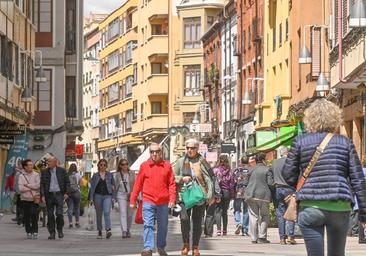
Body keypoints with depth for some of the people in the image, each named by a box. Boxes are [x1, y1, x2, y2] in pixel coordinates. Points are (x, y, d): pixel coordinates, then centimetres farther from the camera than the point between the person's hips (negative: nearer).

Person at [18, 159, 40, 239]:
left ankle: (35, 232, -1)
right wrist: (32, 187, -7)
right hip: (25, 199, 1)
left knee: (34, 215, -8)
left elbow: (38, 185, -11)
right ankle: (28, 232, 13)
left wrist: (27, 185, -8)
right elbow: (21, 188, -8)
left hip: (34, 199, -1)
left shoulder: (36, 175, 4)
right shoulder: (21, 176, 4)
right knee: (26, 216, 4)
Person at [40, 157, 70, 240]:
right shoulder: (44, 173, 6)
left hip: (59, 194, -2)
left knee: (59, 213, -11)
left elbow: (67, 182, 7)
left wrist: (66, 193, -2)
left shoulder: (61, 171, 3)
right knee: (50, 215, 2)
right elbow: (42, 184, 4)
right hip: (49, 195, 2)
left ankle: (60, 230, 9)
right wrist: (43, 195, -7)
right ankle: (52, 233, 9)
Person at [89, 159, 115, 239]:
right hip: (98, 196, 1)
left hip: (107, 196, -1)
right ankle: (99, 232, 16)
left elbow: (113, 185, 18)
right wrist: (91, 198, -1)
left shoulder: (110, 175, 10)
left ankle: (108, 230, -29)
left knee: (107, 212, -18)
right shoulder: (95, 175, 8)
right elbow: (92, 187, 5)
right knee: (99, 214, 6)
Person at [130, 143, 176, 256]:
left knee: (163, 226, 12)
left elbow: (172, 184, 3)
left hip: (163, 203, 2)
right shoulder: (144, 166, 3)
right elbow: (138, 184, 5)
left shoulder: (167, 166, 5)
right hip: (148, 202, -2)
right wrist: (132, 200, 4)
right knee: (148, 225, -8)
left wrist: (172, 199, -7)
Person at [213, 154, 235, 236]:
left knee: (218, 211, -1)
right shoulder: (229, 172, 1)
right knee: (225, 212, 14)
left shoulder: (215, 170, -7)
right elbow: (232, 184, 4)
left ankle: (219, 230, -14)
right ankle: (224, 230, 16)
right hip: (227, 193, 3)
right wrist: (232, 195, 10)